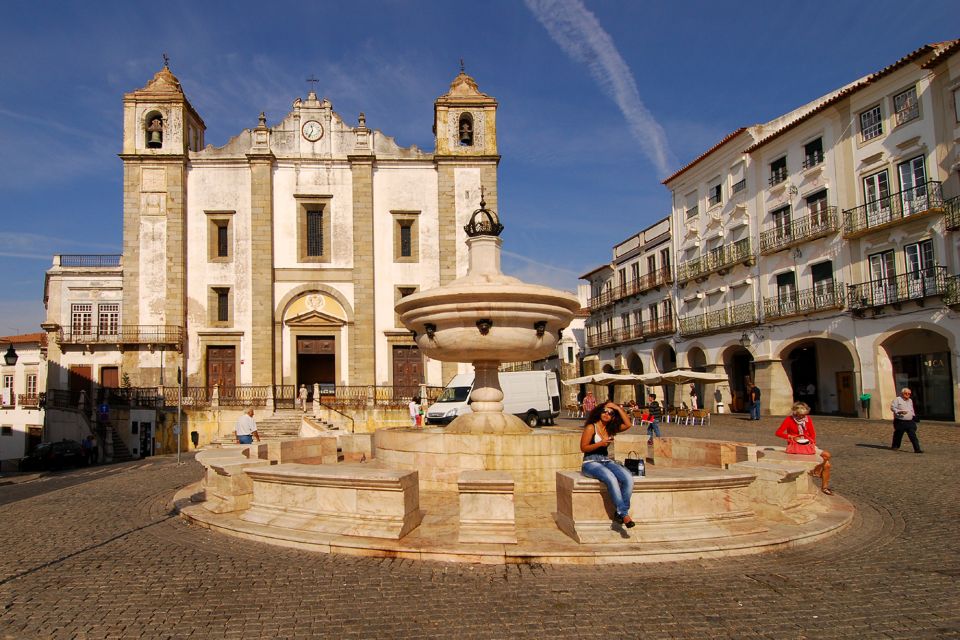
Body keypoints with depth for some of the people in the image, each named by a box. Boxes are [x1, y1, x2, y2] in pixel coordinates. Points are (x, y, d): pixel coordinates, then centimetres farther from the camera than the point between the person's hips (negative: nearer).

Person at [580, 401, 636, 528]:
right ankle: (624, 514, -29)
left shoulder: (610, 429, 12)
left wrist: (619, 408, -2)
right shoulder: (591, 428, -4)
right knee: (611, 478, -36)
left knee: (628, 478, -23)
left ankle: (620, 513, -19)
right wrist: (600, 443, -17)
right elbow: (583, 448, -7)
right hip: (590, 463, -6)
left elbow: (628, 424, -1)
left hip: (607, 461, 6)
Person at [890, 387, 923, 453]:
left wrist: (914, 415, 21)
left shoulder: (910, 400, 19)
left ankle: (917, 449, -9)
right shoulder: (897, 399, -3)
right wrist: (900, 412, -24)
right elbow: (892, 407, -12)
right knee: (898, 435, 4)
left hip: (910, 421, 5)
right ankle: (895, 446, 22)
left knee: (913, 435, -5)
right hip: (900, 421, -5)